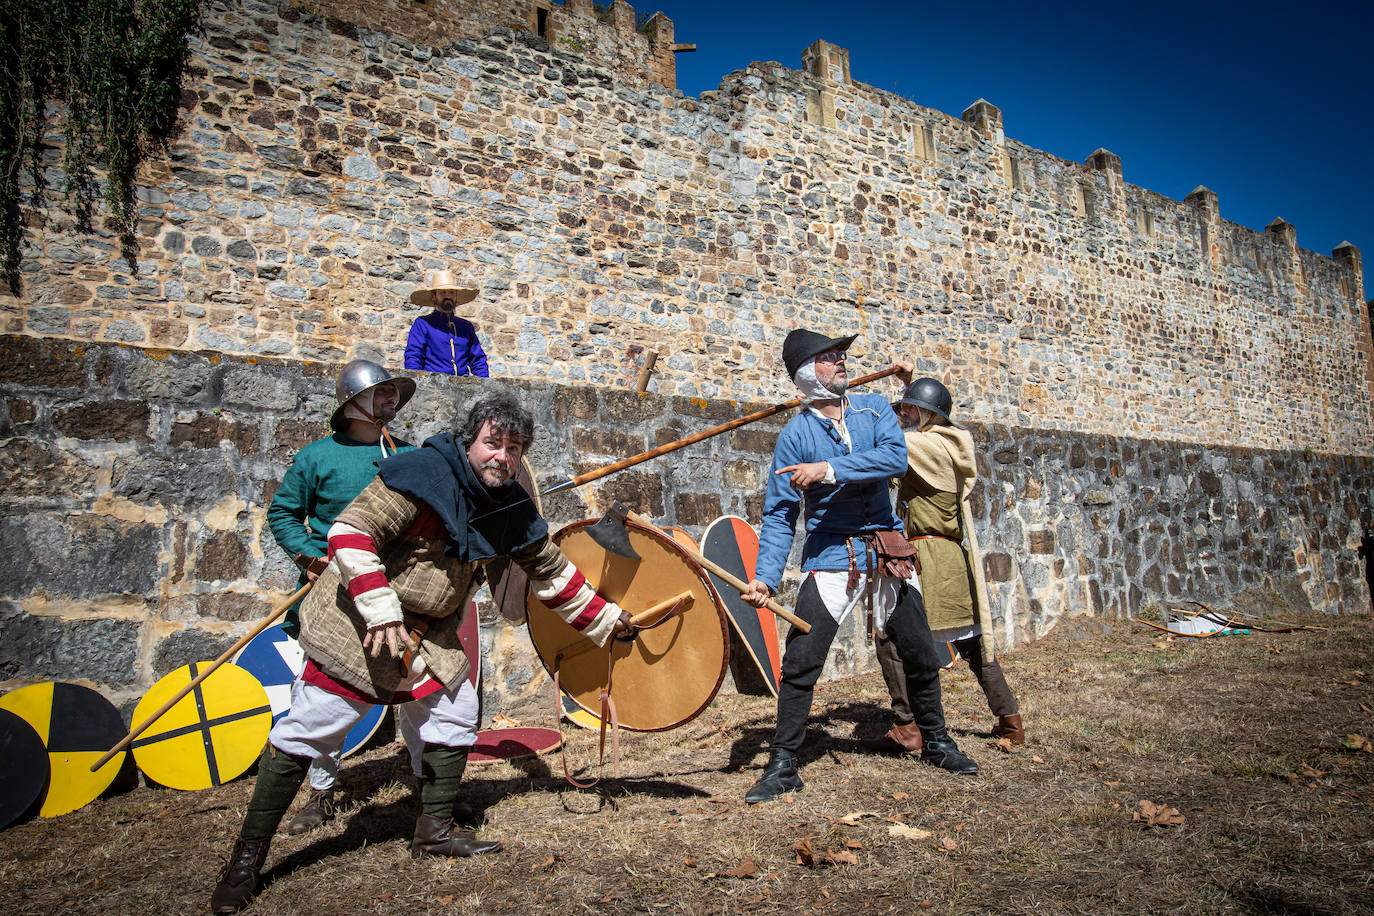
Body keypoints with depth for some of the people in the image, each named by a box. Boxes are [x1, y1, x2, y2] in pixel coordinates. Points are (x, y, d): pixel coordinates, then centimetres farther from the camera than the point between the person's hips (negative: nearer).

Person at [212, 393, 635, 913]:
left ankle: (435, 830, 26)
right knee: (305, 732, -2)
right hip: (357, 626, -6)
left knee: (455, 713, 7)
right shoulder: (421, 475, -23)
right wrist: (380, 609, -31)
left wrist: (604, 620, 10)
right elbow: (348, 533, -25)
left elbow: (552, 573, 8)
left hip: (429, 636, 7)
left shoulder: (511, 509, -3)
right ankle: (248, 856, 14)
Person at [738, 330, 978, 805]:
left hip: (886, 552, 3)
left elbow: (896, 457, -16)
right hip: (829, 557, -3)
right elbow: (780, 514, -8)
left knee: (921, 656, 14)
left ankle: (936, 743, 37)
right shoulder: (795, 434, -5)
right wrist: (765, 576, -19)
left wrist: (830, 470, -25)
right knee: (799, 665, -8)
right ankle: (783, 766, 7)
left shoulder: (874, 409, 4)